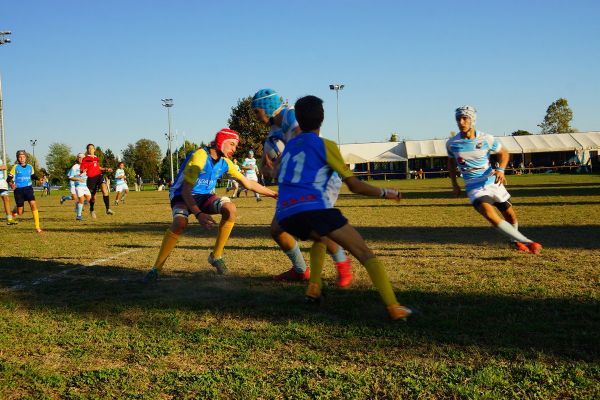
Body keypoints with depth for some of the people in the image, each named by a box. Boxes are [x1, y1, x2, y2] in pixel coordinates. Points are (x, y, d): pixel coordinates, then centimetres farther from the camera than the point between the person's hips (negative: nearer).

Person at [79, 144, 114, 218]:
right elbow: (82, 169, -2)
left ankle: (108, 209, -29)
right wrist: (83, 171, -25)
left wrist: (106, 169, 19)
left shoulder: (96, 158, 16)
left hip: (99, 175, 3)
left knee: (104, 189, -26)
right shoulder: (85, 159, 1)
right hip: (91, 178, -3)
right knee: (93, 196, 7)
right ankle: (91, 210, 38)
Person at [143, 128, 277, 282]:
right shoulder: (200, 157, -24)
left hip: (204, 197, 6)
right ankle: (156, 268, -25)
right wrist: (198, 214, -39)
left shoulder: (225, 162, -2)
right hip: (183, 196, -6)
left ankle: (216, 256, -13)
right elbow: (185, 191, -27)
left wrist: (274, 194, 8)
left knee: (230, 208, -24)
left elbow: (248, 183, 8)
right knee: (180, 222, -37)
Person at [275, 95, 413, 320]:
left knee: (319, 239, 38)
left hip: (285, 215, 6)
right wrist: (385, 193, 19)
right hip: (313, 209, -6)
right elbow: (354, 185, 6)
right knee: (365, 254, -2)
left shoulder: (289, 146, 23)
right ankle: (394, 308, -16)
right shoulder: (325, 145, 7)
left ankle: (314, 287, 20)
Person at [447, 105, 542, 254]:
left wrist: (500, 170, -12)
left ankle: (515, 240, 41)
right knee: (490, 215, -27)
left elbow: (503, 153, 7)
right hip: (474, 188, -2)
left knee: (510, 216, 10)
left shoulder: (486, 139, -8)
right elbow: (451, 162, 13)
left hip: (493, 183, 2)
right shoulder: (452, 143, -6)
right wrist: (454, 184, 9)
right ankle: (527, 242, -23)